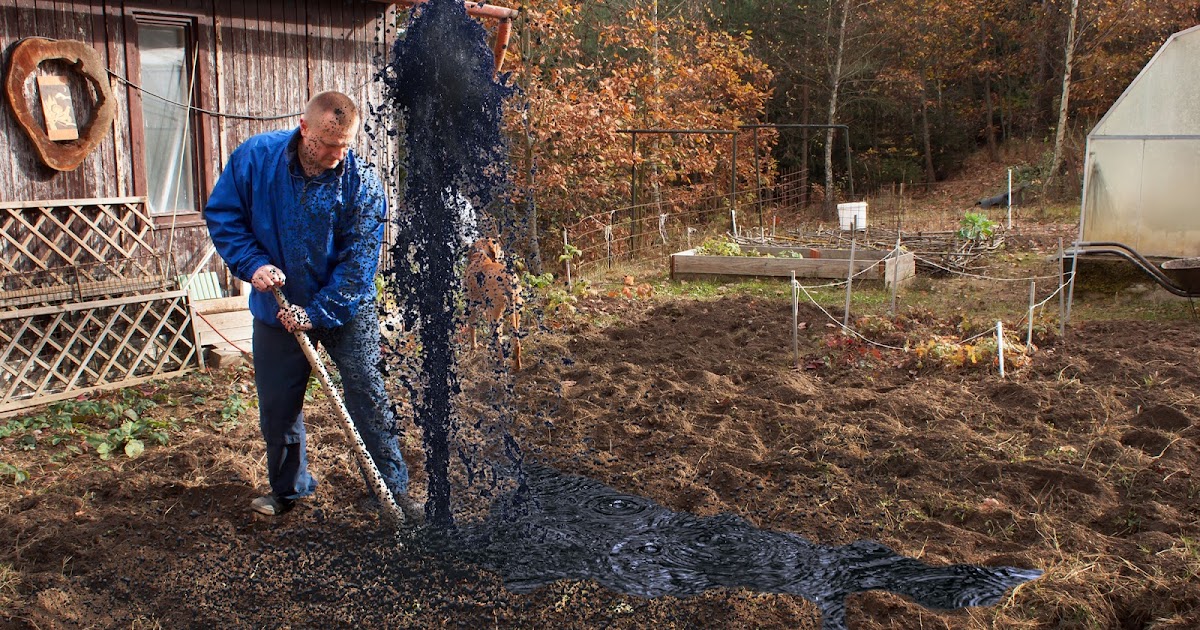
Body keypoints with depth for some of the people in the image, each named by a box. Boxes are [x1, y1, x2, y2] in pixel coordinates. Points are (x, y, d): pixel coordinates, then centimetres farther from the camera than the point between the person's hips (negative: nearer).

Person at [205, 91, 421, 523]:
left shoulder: (362, 183, -18)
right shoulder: (254, 158, -11)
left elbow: (359, 261, -17)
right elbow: (221, 214, -2)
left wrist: (318, 312, -22)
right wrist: (252, 263, -17)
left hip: (346, 309, -2)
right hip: (277, 307, 3)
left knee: (369, 398, -3)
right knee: (277, 405, 13)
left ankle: (395, 489, 10)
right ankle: (287, 489, 34)